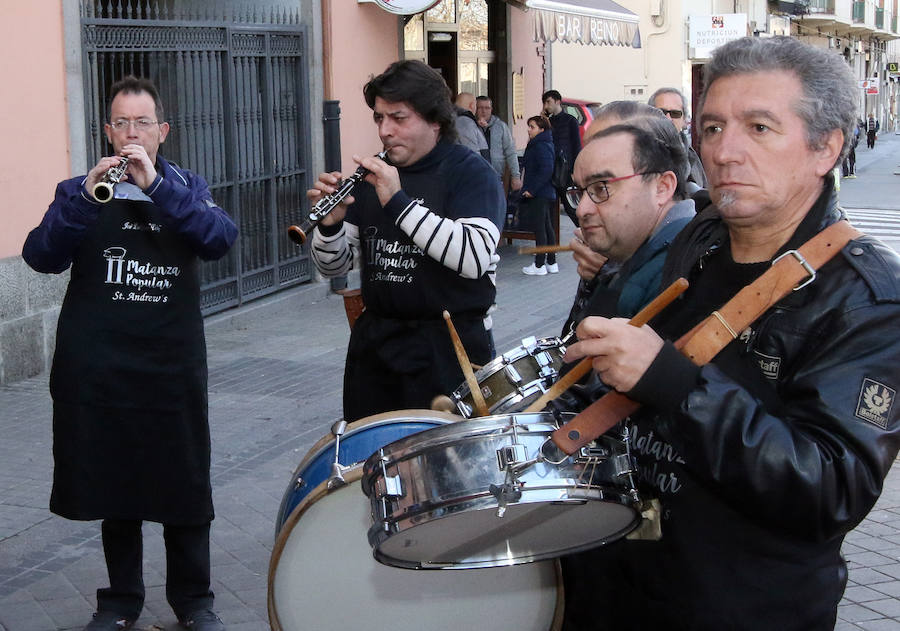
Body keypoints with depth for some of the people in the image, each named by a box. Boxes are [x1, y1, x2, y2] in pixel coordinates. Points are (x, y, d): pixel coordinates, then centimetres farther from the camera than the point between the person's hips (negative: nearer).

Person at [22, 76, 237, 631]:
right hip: (97, 370, 0)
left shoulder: (186, 187, 6)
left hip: (173, 368, 0)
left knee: (184, 487, 6)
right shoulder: (79, 192, 5)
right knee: (114, 487, 10)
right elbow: (42, 257, -9)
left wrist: (155, 184, -22)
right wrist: (85, 198, -24)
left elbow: (220, 240, -13)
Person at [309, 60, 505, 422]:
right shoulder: (372, 176, 9)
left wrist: (399, 202, -28)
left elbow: (475, 258, -25)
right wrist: (330, 224, -12)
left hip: (447, 343, -5)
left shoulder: (470, 173, -7)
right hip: (374, 338, 5)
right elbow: (334, 267, 10)